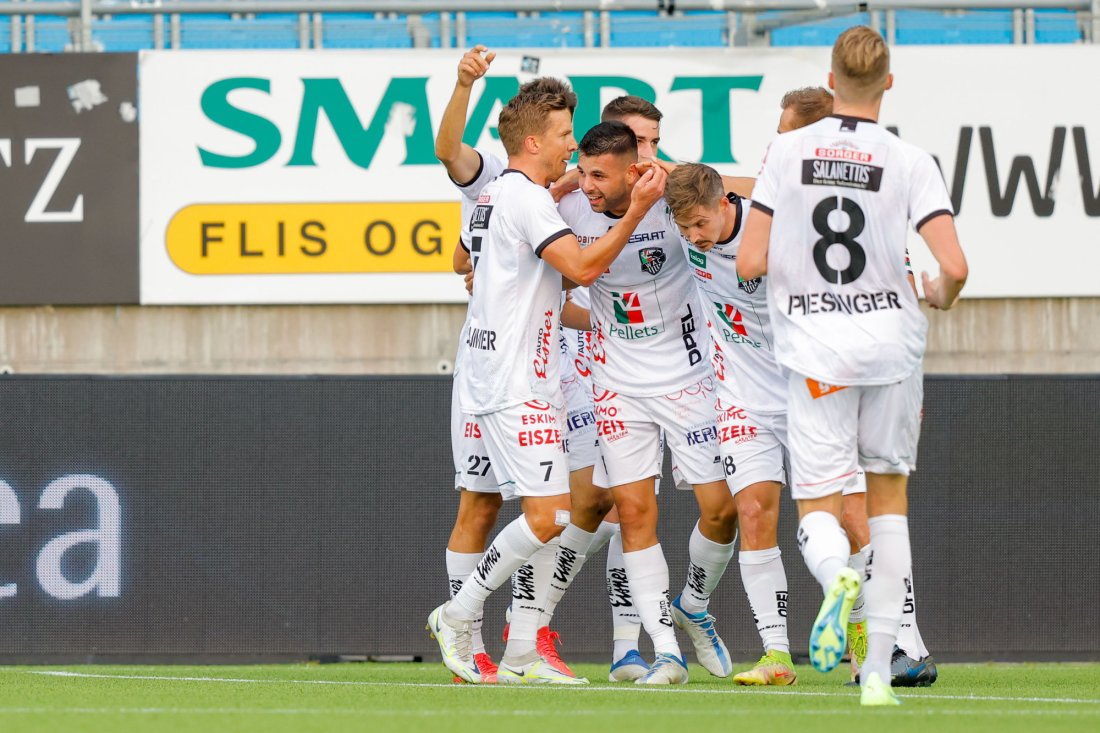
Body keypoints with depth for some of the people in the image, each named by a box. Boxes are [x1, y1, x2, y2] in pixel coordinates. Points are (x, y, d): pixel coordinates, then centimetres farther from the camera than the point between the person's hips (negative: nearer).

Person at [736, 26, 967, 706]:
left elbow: (750, 263, -3)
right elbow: (955, 267, -13)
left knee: (818, 507, 3)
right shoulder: (910, 162, -5)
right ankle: (879, 669, 10)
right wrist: (940, 296, 10)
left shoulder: (787, 151, -2)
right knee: (889, 496, 15)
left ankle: (837, 575, -35)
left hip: (815, 350, 0)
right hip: (892, 340, 0)